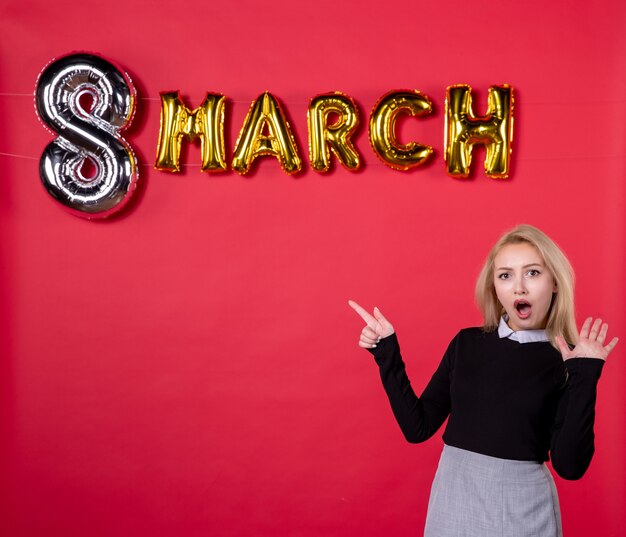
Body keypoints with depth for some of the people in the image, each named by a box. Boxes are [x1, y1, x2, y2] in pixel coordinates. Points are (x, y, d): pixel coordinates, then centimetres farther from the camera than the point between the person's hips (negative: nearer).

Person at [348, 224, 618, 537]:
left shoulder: (566, 360, -7)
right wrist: (386, 354, -5)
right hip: (452, 496, 3)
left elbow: (570, 466, -14)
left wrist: (584, 378, -20)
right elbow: (418, 428, 0)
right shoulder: (467, 343, 1)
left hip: (522, 506, -2)